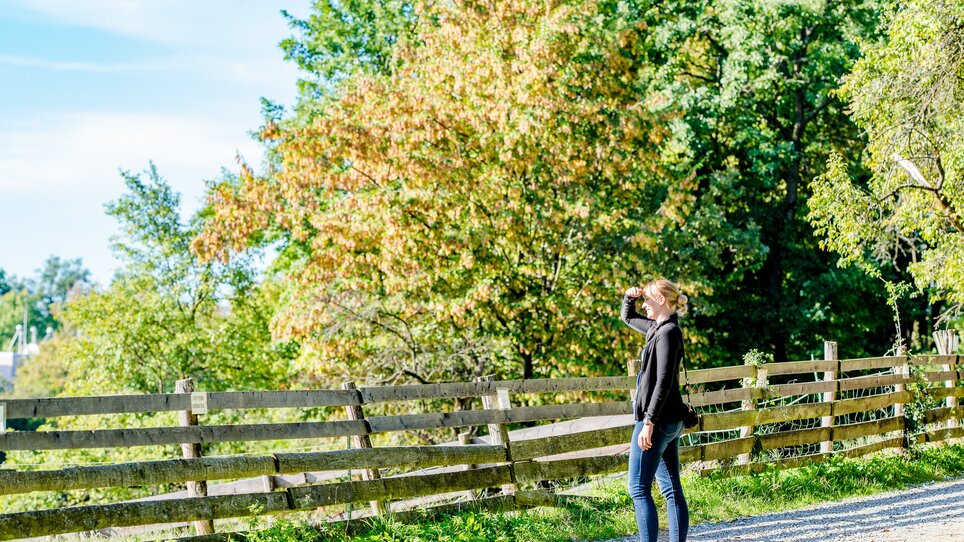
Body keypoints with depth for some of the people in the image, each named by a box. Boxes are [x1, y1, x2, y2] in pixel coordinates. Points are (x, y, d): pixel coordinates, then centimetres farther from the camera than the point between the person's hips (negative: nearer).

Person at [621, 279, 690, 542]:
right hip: (670, 421, 10)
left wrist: (648, 423, -23)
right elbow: (627, 317, 31)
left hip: (657, 419, -10)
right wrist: (629, 297, 10)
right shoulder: (658, 328, 14)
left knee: (639, 488, -7)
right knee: (672, 489, 8)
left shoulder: (667, 333, -15)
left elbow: (663, 382, -21)